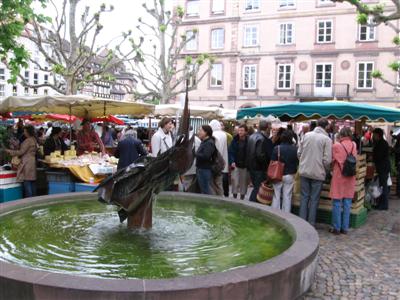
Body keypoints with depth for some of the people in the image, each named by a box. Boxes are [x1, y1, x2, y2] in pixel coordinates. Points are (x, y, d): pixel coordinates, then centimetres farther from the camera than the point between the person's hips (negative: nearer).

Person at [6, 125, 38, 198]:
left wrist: (10, 151, -3)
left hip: (27, 163, -9)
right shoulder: (34, 140, 14)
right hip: (32, 162, 9)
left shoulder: (28, 140, -13)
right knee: (32, 182, 11)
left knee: (27, 182, -6)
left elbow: (21, 152, -13)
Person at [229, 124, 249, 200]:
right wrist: (232, 162, -11)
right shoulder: (235, 140, 1)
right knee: (235, 182, -4)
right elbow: (230, 152, 0)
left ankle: (242, 198, 20)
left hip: (245, 166, 0)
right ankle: (234, 197, 6)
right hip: (236, 165, 0)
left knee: (244, 182, 8)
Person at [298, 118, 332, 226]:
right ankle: (311, 224, 12)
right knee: (314, 199, 7)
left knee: (304, 197, 12)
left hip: (304, 171, 3)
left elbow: (299, 153, 5)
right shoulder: (327, 139, -11)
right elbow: (327, 159, -13)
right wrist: (326, 170, 6)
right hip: (318, 173, -3)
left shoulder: (306, 135, 1)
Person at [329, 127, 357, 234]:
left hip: (339, 177, -3)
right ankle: (345, 227, 14)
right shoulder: (354, 145, 0)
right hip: (350, 177, 4)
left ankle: (336, 227, 7)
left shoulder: (336, 146, -10)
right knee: (347, 203, 8)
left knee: (337, 203, 3)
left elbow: (332, 160, 0)